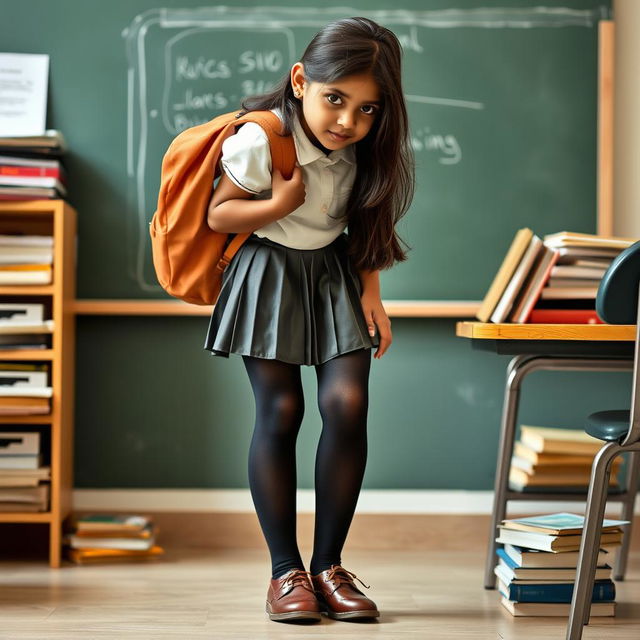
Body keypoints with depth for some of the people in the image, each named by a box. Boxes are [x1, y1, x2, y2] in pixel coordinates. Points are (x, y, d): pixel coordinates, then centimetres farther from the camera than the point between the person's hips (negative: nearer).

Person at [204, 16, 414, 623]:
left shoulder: (367, 151, -7)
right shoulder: (259, 141, -21)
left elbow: (368, 224, 7)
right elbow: (218, 215, -11)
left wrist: (370, 292, 0)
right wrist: (279, 203, -25)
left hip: (334, 275, 4)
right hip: (270, 274, -3)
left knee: (347, 405, -10)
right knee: (280, 412, -8)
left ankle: (328, 565, 1)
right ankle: (284, 570, 3)